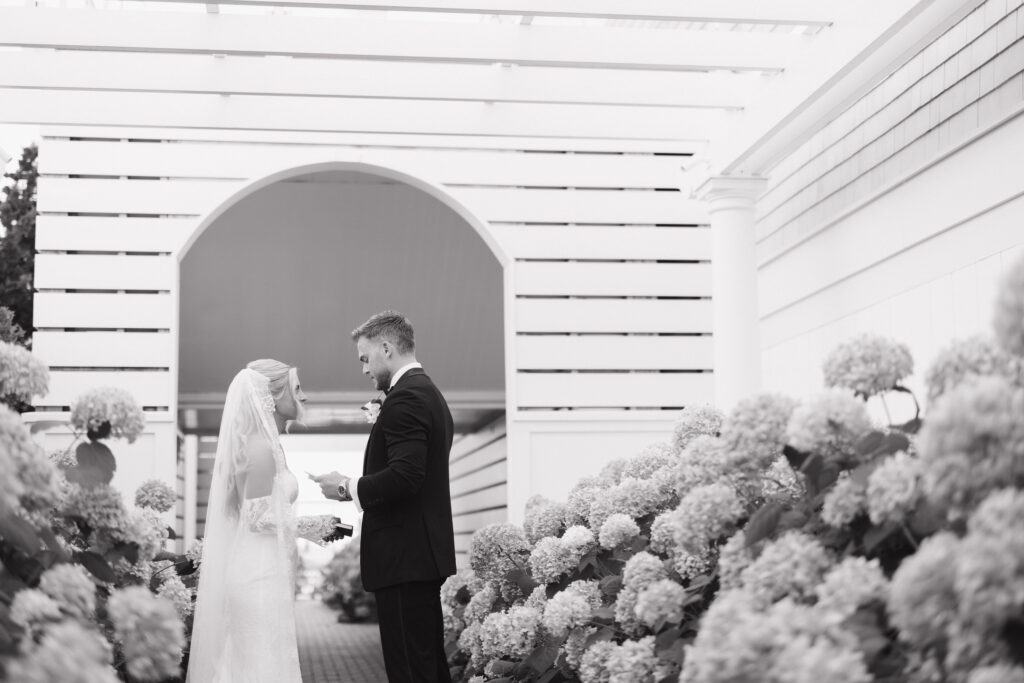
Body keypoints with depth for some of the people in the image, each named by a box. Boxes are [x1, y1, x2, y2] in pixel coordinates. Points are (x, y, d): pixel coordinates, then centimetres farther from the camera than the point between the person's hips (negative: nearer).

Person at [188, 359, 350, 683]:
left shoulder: (261, 444, 15)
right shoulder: (262, 447, -14)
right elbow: (258, 518, -18)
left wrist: (312, 527, 13)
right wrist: (312, 526, -8)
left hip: (256, 574, 9)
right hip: (261, 575, -9)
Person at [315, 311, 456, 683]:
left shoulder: (405, 398, -14)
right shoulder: (430, 394, 18)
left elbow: (404, 476, -25)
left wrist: (348, 488, -11)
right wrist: (357, 488, 13)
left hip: (404, 558, -11)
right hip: (426, 554, 11)